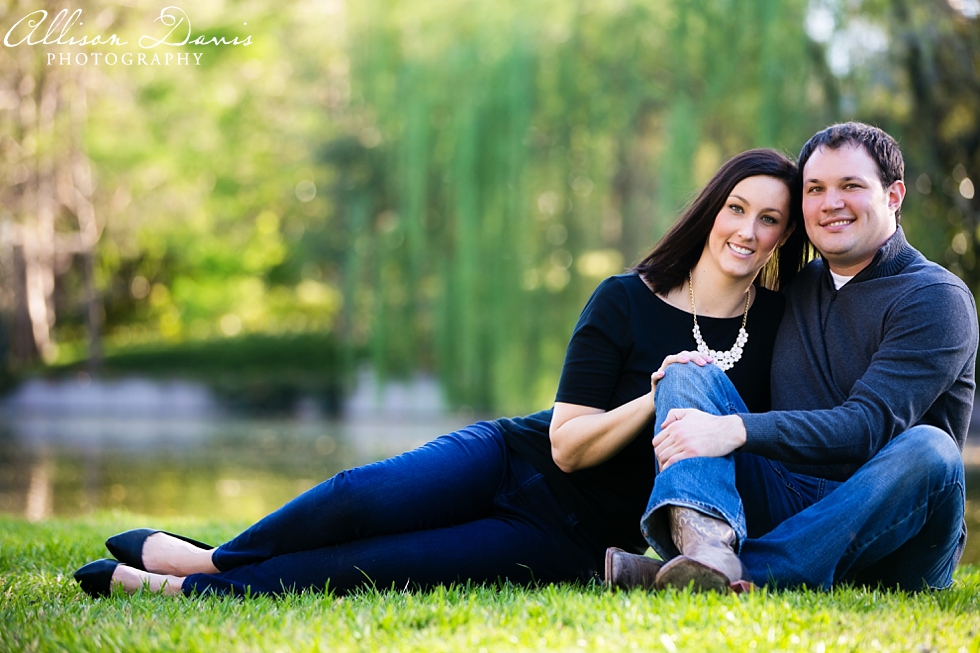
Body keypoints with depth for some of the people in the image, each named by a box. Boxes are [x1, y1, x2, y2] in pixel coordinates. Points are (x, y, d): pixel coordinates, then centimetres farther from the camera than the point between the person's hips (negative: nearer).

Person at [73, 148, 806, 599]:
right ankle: (204, 556, -5)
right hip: (512, 458, 1)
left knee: (369, 568, -22)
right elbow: (568, 445, -9)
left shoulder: (778, 325, 0)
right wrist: (656, 397, -23)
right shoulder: (626, 301, -5)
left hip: (572, 537, 0)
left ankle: (196, 582, -12)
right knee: (363, 497, -26)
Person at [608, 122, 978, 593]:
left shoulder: (937, 299, -4)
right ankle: (708, 545, -41)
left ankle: (751, 572, -43)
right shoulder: (797, 287, 16)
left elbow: (869, 427, -18)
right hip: (785, 500, 5)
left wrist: (735, 431, -28)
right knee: (688, 372, -9)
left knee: (928, 448, -34)